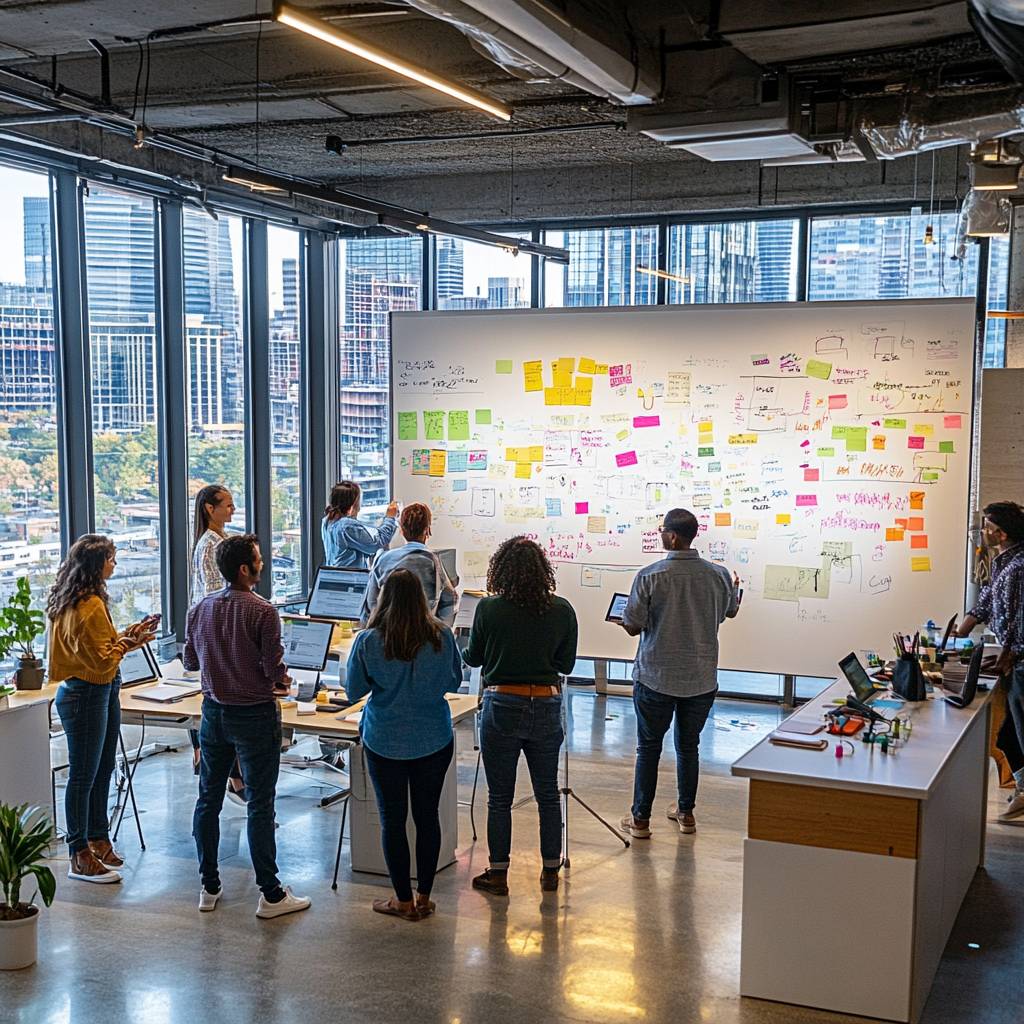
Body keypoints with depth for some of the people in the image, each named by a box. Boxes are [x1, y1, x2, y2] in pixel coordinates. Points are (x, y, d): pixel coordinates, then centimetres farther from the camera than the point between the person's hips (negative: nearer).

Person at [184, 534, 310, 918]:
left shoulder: (201, 609, 0)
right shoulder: (262, 612, -19)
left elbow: (189, 662, 8)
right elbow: (274, 669, -17)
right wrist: (281, 681, 5)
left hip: (214, 710, 5)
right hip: (254, 715, -5)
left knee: (209, 798, 14)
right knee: (260, 804, 1)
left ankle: (209, 887, 22)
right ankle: (270, 894, 8)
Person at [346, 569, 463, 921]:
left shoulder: (368, 641, -14)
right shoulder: (442, 636, -9)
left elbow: (353, 691, -3)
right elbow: (454, 682, 5)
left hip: (385, 741, -2)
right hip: (434, 740, 2)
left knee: (392, 818, 9)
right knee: (427, 815, 12)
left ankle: (404, 901, 17)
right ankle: (424, 897, 21)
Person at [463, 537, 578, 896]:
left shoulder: (489, 609, -11)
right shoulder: (562, 610, -5)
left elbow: (473, 658, 2)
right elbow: (566, 664, 5)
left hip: (502, 707, -2)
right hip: (546, 707, 2)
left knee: (499, 798, 9)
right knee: (548, 793, 16)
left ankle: (498, 874, 17)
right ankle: (550, 871, 25)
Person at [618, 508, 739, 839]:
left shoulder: (649, 576, -16)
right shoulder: (718, 575, -5)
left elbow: (632, 627, -11)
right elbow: (731, 611, 16)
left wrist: (624, 615, 12)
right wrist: (736, 589, 37)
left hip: (656, 678, -3)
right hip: (702, 680, 3)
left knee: (649, 748, 10)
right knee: (688, 746, 18)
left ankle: (640, 819, 16)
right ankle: (685, 813, 29)